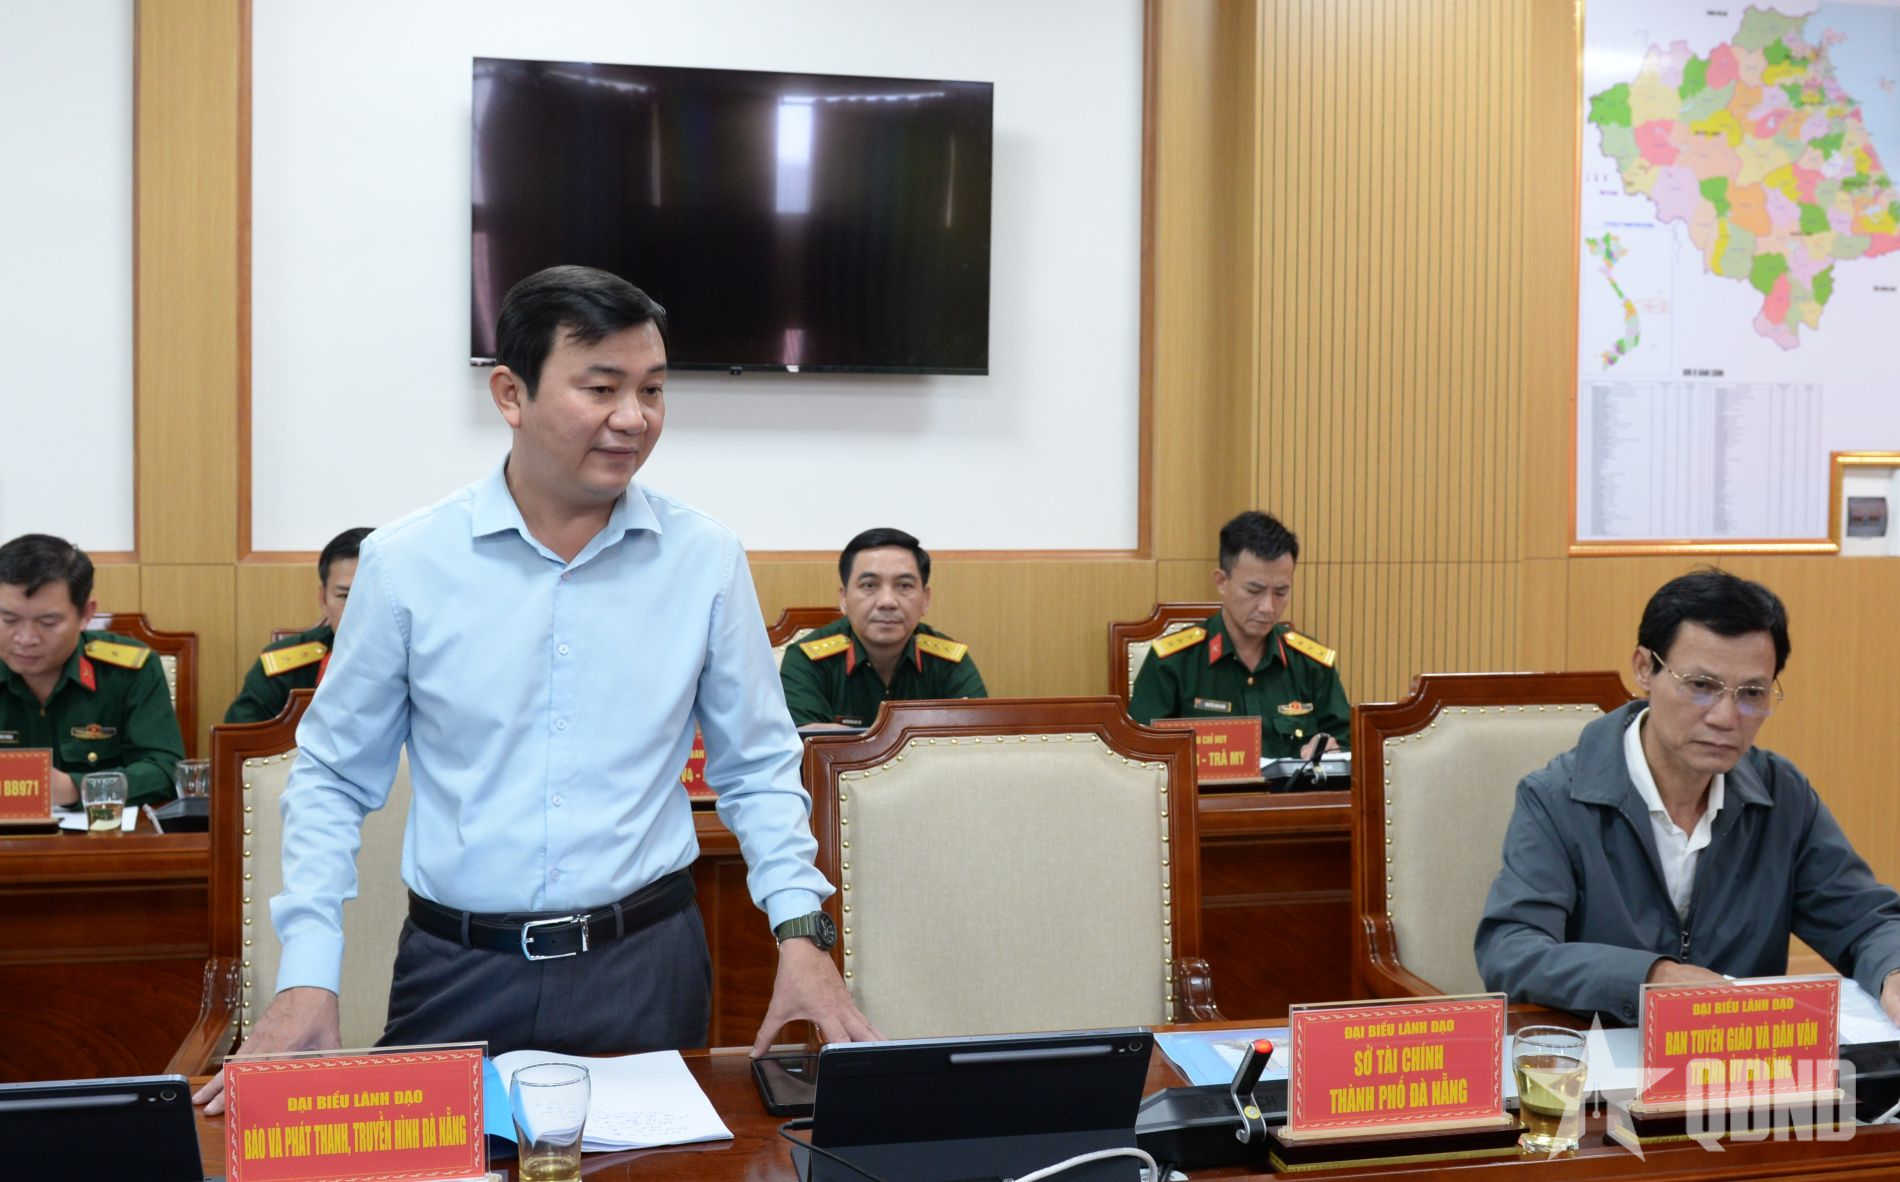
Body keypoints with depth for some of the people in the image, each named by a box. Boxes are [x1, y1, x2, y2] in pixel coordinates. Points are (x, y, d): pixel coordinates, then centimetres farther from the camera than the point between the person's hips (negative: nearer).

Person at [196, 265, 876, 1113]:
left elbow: (757, 769, 5)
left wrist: (801, 932, -7)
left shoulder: (705, 560, -3)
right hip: (456, 976, 0)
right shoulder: (405, 563, -5)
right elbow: (333, 779, 4)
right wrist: (307, 979, -5)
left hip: (647, 968, 1)